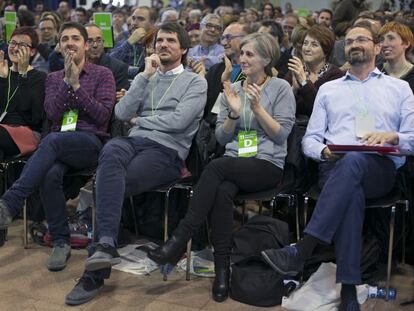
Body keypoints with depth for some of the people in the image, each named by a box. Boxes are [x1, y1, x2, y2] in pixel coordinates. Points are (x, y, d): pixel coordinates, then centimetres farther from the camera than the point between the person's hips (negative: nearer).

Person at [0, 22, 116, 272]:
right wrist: (67, 81, -3)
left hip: (91, 141, -3)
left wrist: (77, 85, -5)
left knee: (52, 141, -37)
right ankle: (61, 242, -22)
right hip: (59, 144, 3)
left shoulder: (103, 74, 12)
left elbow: (103, 116, -2)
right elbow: (52, 114, 6)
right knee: (51, 173, -33)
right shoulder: (54, 78, 24)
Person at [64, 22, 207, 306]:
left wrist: (140, 120, 5)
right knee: (111, 152, -34)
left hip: (167, 152, -4)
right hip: (134, 142, 4)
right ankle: (106, 245, -43)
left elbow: (178, 120, -8)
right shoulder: (146, 77, 25)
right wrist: (145, 76, 4)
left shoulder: (195, 82, 9)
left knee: (110, 180, -29)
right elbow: (122, 114, 9)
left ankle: (96, 272, -25)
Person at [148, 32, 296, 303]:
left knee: (215, 167, -32)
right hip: (234, 164, 4)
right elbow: (222, 138, 12)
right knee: (223, 192, -33)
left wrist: (257, 107, -12)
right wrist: (234, 113, -5)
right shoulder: (232, 90, 16)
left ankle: (179, 242, -31)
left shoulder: (281, 88, 5)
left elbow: (281, 134, -4)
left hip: (268, 164, -4)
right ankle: (222, 269, -29)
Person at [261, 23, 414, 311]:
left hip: (380, 169, -1)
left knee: (353, 161, -40)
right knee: (351, 194, -38)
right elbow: (310, 140, 20)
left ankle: (301, 252, -45)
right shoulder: (328, 89, 27)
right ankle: (348, 287, -41)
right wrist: (324, 151, -4)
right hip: (334, 168, 1)